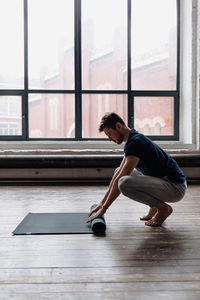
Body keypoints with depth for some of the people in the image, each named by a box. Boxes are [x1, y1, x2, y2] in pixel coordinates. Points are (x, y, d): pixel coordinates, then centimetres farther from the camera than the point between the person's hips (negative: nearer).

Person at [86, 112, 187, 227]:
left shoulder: (135, 142, -20)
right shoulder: (133, 140, 11)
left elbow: (120, 181, -22)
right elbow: (118, 174, 15)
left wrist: (104, 208, -16)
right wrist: (103, 201, 15)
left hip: (175, 187, -10)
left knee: (125, 183, -30)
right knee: (119, 173, 17)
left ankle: (163, 208, -7)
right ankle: (155, 206, 12)